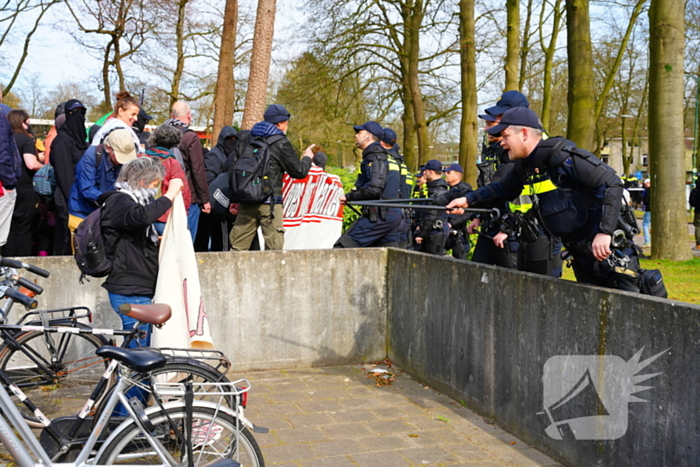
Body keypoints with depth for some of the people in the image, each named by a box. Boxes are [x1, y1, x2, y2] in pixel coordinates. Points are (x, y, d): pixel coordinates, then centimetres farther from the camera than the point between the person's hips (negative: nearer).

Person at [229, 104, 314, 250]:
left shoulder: (248, 138, 12)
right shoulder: (281, 143, -6)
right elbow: (299, 172, -2)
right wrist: (307, 158, 16)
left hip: (246, 200, 6)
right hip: (269, 202, -6)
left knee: (238, 245, 9)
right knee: (274, 245, -1)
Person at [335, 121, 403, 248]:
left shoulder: (375, 157, -10)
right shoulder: (386, 156, 20)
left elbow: (374, 189, -21)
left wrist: (349, 197, -11)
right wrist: (357, 191, 16)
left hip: (378, 216, -9)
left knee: (340, 248, -7)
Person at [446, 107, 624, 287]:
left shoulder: (562, 156, -23)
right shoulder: (523, 164, 4)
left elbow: (612, 184, -26)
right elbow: (504, 188, 24)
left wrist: (605, 231, -32)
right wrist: (469, 199, 12)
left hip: (599, 242, -9)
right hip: (577, 246, 9)